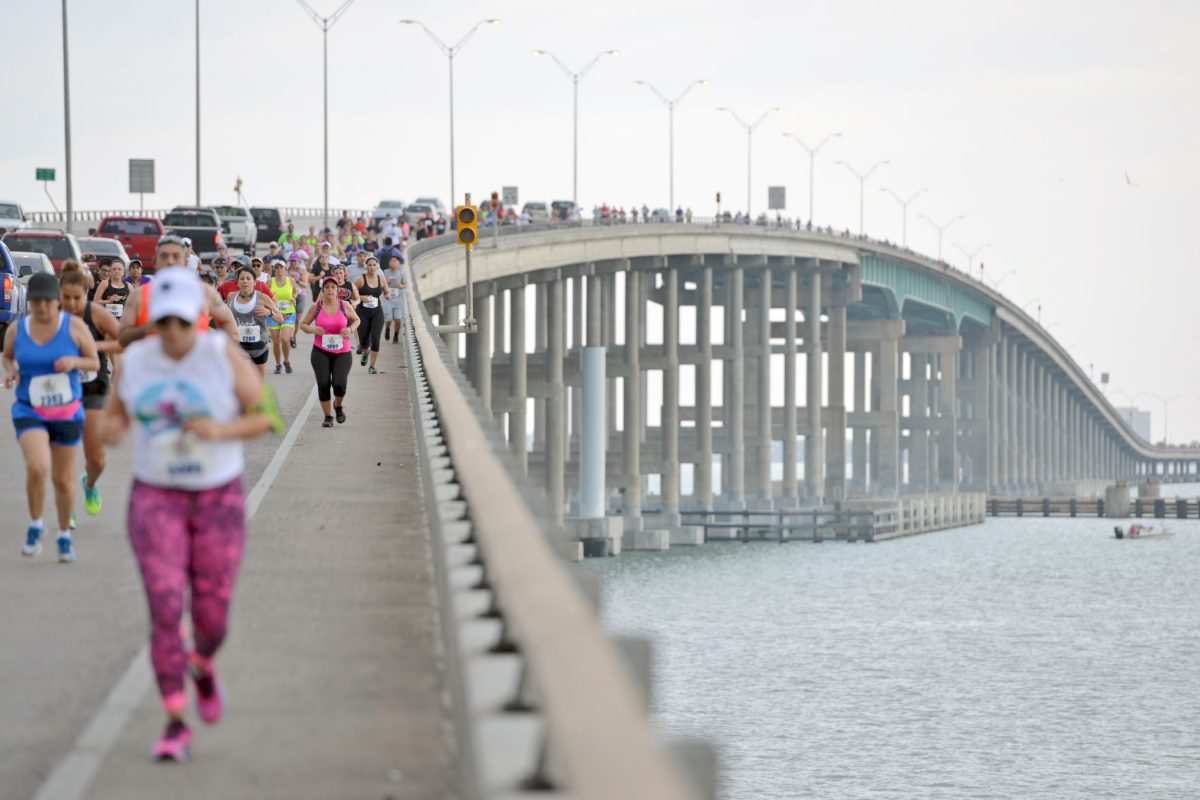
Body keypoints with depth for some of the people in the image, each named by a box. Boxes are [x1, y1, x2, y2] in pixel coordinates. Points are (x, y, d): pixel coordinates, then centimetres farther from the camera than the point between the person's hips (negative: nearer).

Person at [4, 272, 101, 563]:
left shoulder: (74, 327, -6)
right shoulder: (16, 330, -2)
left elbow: (95, 362, 1)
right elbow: (8, 356, 17)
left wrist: (74, 362, -19)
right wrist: (10, 371, -5)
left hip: (67, 413, 0)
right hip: (29, 411, 0)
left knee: (64, 478, 10)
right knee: (37, 468, -24)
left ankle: (65, 536, 31)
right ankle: (35, 526, 0)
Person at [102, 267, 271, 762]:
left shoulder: (225, 357, -11)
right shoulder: (136, 360, -4)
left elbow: (264, 416, -5)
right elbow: (117, 415, 10)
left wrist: (221, 430, -24)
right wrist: (112, 428, -15)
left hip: (219, 498, -1)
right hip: (155, 498, 1)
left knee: (211, 618, 5)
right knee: (165, 608, -15)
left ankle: (202, 666, 43)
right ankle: (176, 724, -8)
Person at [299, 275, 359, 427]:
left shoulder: (344, 306, 1)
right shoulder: (316, 307, 1)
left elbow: (356, 320, 16)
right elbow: (303, 324, 10)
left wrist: (351, 329, -6)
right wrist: (312, 330, -13)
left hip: (342, 352, 0)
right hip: (320, 352, 0)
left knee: (339, 385, -12)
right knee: (323, 384, -6)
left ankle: (338, 406, 23)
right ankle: (328, 417, 11)